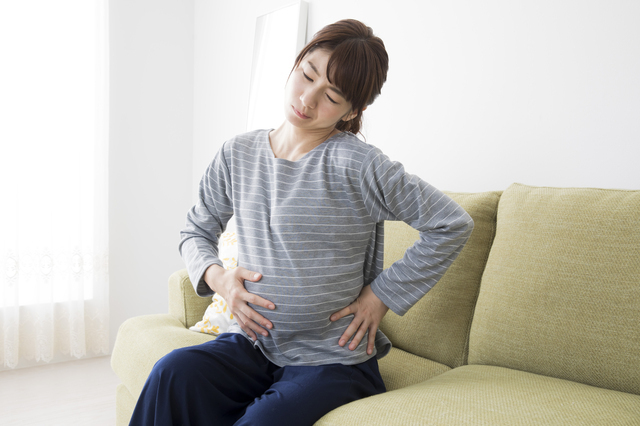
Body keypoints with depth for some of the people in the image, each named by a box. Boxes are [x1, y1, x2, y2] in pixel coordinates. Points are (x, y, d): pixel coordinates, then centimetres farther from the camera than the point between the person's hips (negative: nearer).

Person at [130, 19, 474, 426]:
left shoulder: (357, 165, -13)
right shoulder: (238, 154, 3)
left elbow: (453, 224, -9)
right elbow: (196, 230, 17)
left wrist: (381, 296, -7)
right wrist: (217, 276, -5)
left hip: (331, 360, -3)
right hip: (254, 343, 4)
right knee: (172, 374, -23)